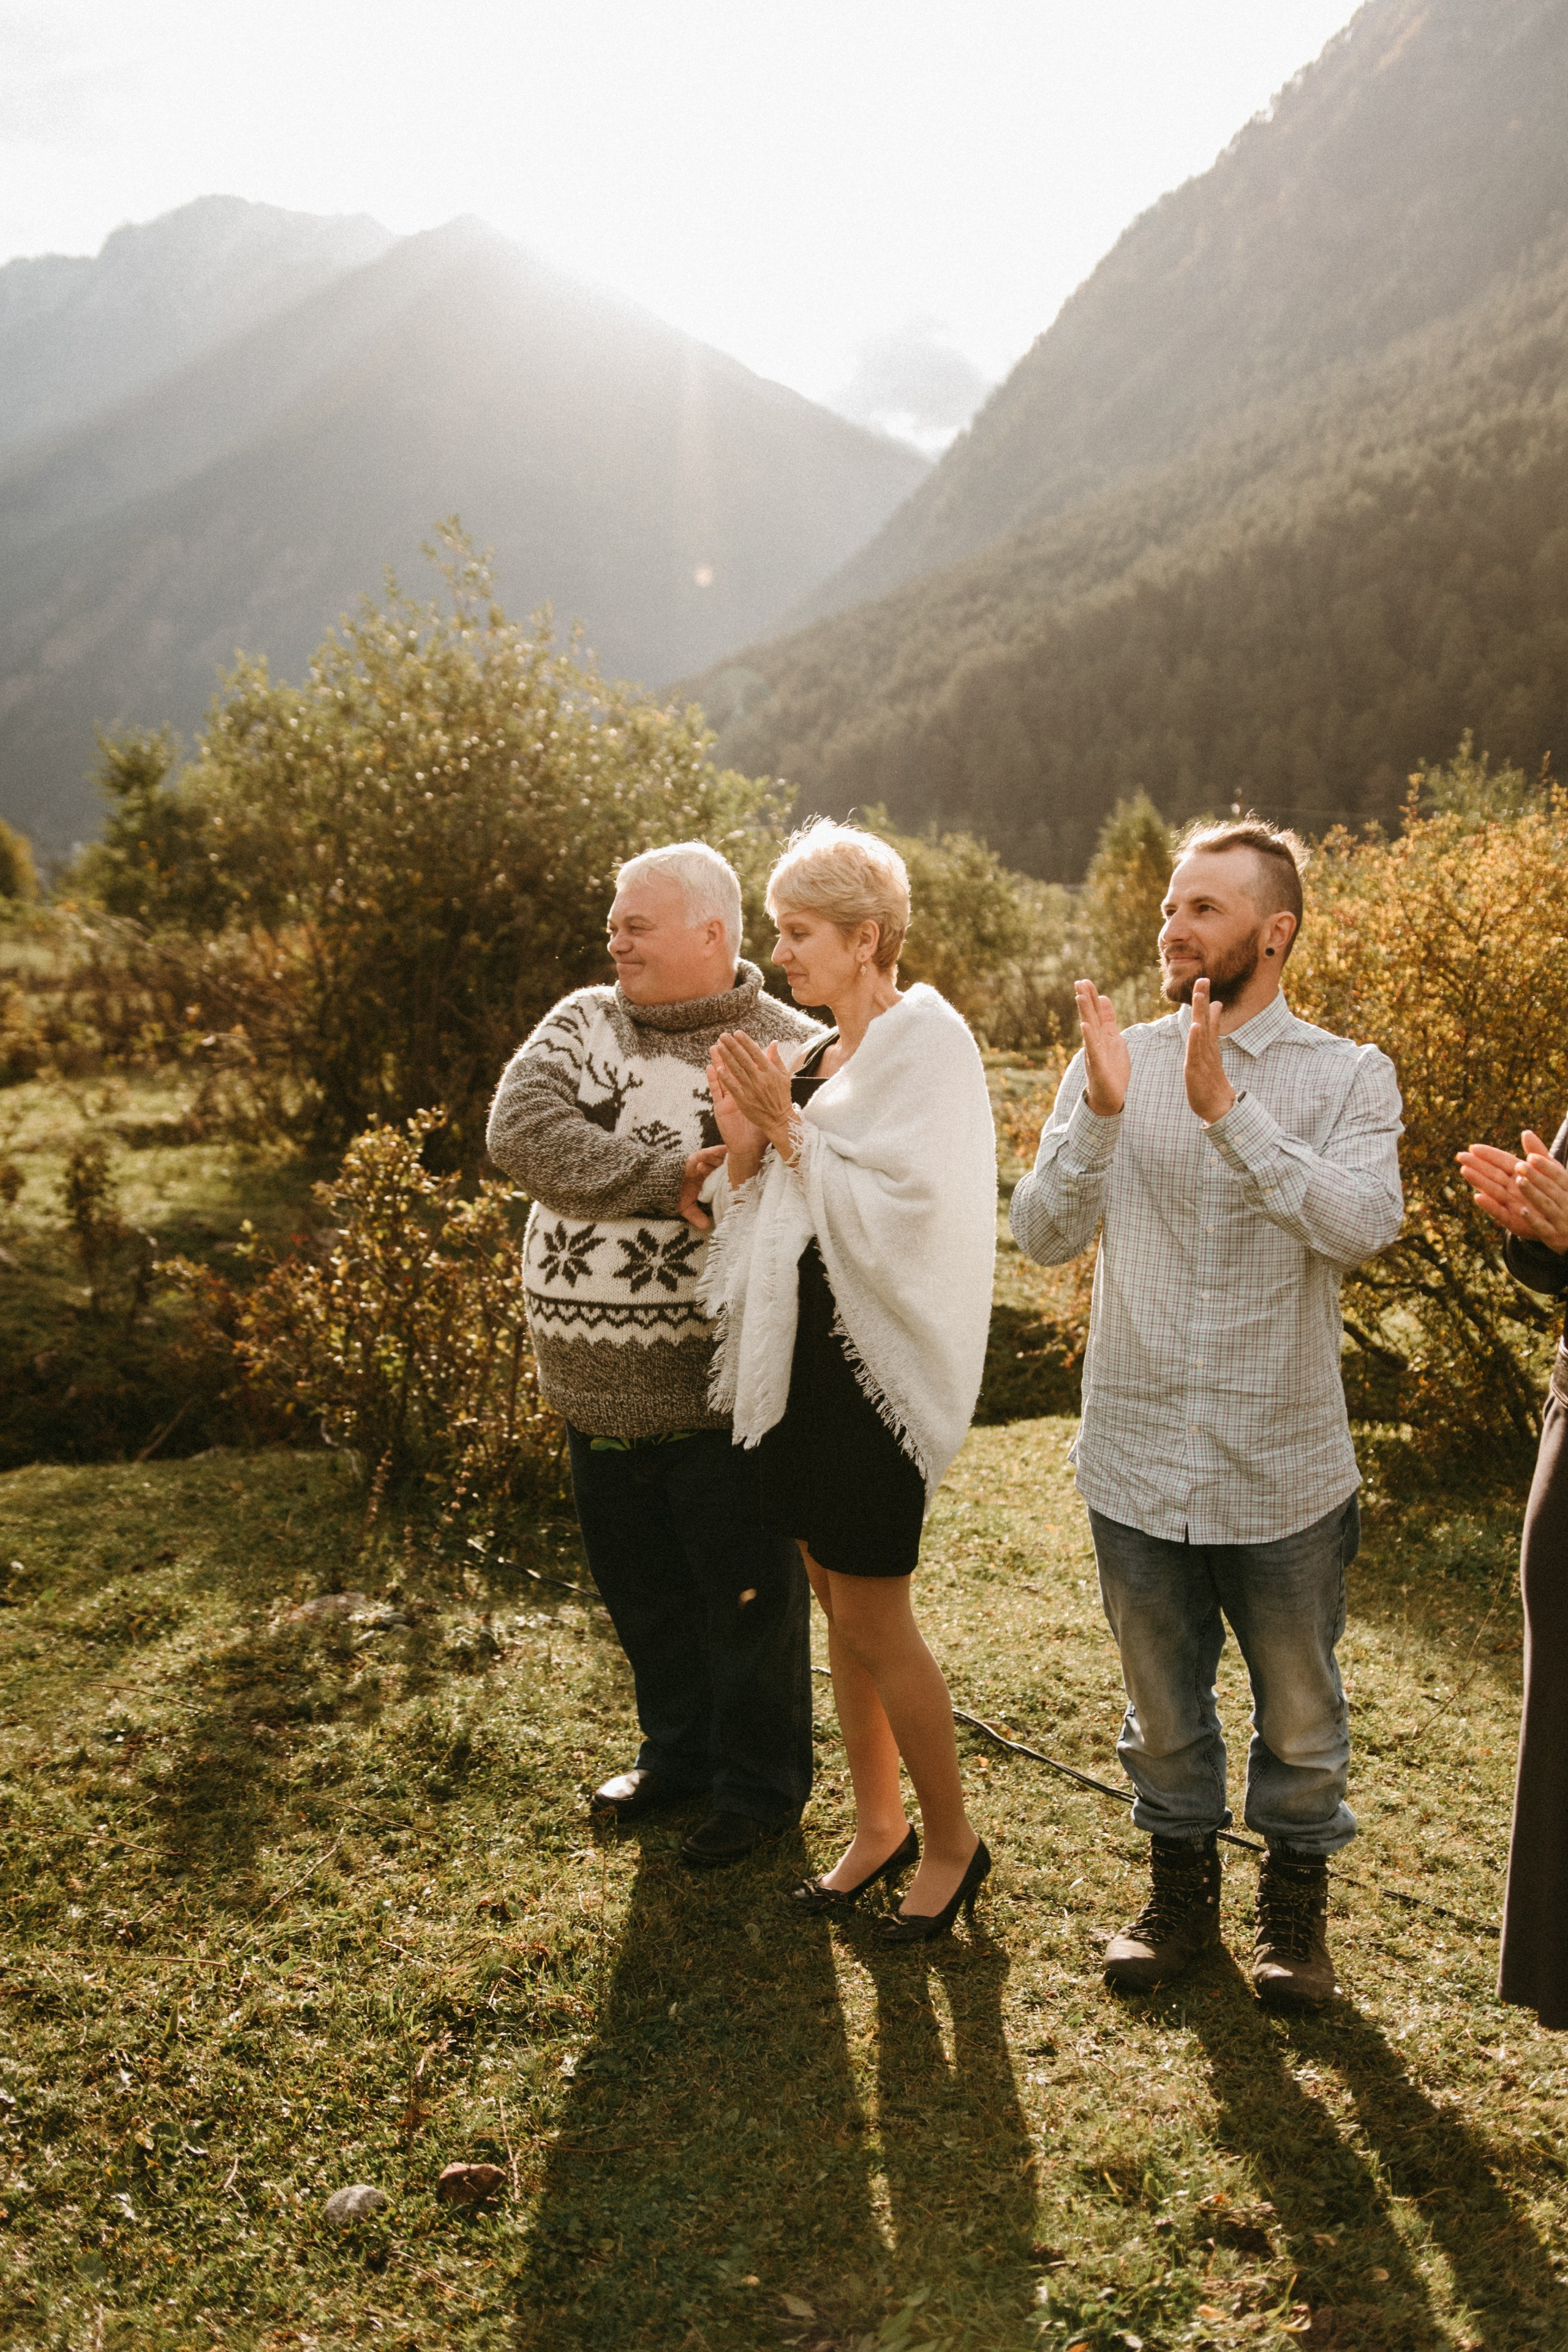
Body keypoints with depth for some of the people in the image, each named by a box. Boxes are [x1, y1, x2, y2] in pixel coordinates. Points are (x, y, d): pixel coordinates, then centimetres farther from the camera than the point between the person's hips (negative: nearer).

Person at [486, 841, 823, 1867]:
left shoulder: (791, 1050, -8)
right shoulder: (583, 1022, 4)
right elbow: (520, 1128, -13)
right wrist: (667, 1180, -21)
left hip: (722, 1397, -5)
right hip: (600, 1392, 5)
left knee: (747, 1599, 10)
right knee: (642, 1592, 21)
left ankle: (761, 1787, 31)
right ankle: (678, 1752, 43)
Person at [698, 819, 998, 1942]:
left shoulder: (926, 1042, -12)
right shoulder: (822, 1056, 12)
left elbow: (897, 1219, -21)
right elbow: (775, 1218, 13)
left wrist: (787, 1129, -18)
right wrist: (744, 1142, -4)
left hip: (876, 1366, -8)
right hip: (802, 1355, 8)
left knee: (874, 1621, 0)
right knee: (838, 1603, 15)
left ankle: (952, 1838, 20)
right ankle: (878, 1824, 30)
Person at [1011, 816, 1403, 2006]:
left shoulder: (1347, 1075, -6)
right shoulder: (1113, 1063, 0)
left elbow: (1362, 1225, -23)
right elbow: (1044, 1235, -8)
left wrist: (1226, 1105, -30)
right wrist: (1100, 1114, -24)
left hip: (1283, 1471, -2)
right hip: (1138, 1461, 2)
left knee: (1300, 1710, 16)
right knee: (1162, 1706, 19)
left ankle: (1297, 1901, 40)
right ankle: (1183, 1886, 41)